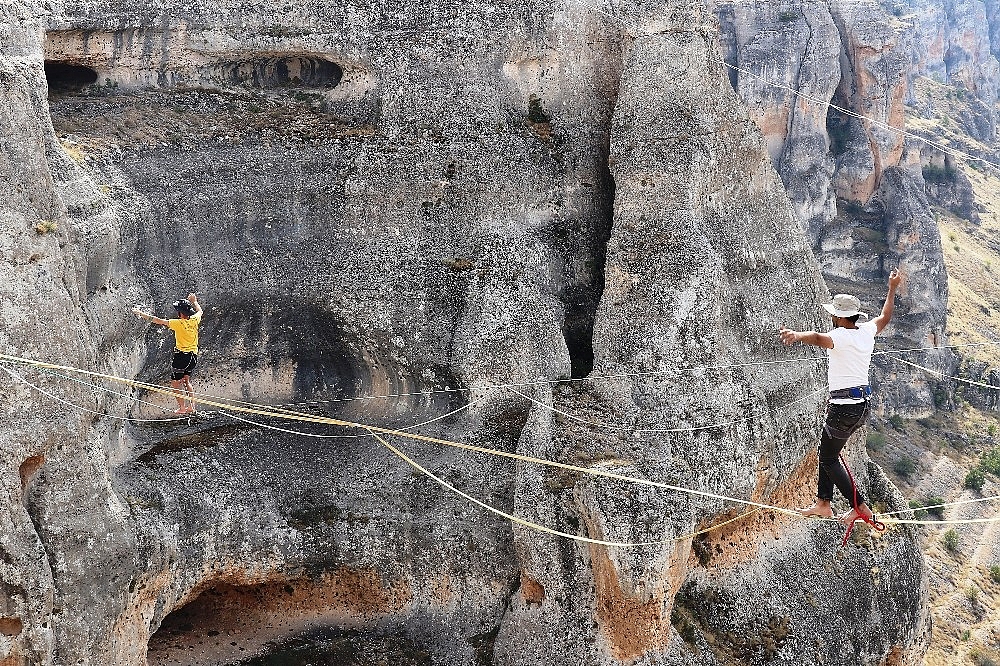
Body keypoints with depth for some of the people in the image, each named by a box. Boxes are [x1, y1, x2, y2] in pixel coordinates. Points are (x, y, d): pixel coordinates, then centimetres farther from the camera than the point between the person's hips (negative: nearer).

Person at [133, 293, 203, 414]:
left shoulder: (179, 323, -15)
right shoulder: (194, 320, -1)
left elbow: (158, 320, -12)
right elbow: (199, 311, 24)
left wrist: (142, 314, -5)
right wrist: (194, 301, 40)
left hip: (182, 355, -7)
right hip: (193, 356, 7)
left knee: (175, 382, 3)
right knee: (186, 381, 20)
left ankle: (182, 407, -1)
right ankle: (191, 406, 15)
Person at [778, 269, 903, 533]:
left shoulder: (842, 336, -18)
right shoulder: (866, 331, 6)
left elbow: (819, 338, -42)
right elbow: (884, 317, 29)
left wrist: (796, 335, -61)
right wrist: (892, 289, 42)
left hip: (844, 407, -9)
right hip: (863, 406, 9)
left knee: (829, 458, 1)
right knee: (827, 449, 20)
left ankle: (861, 507, 0)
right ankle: (823, 503, 26)